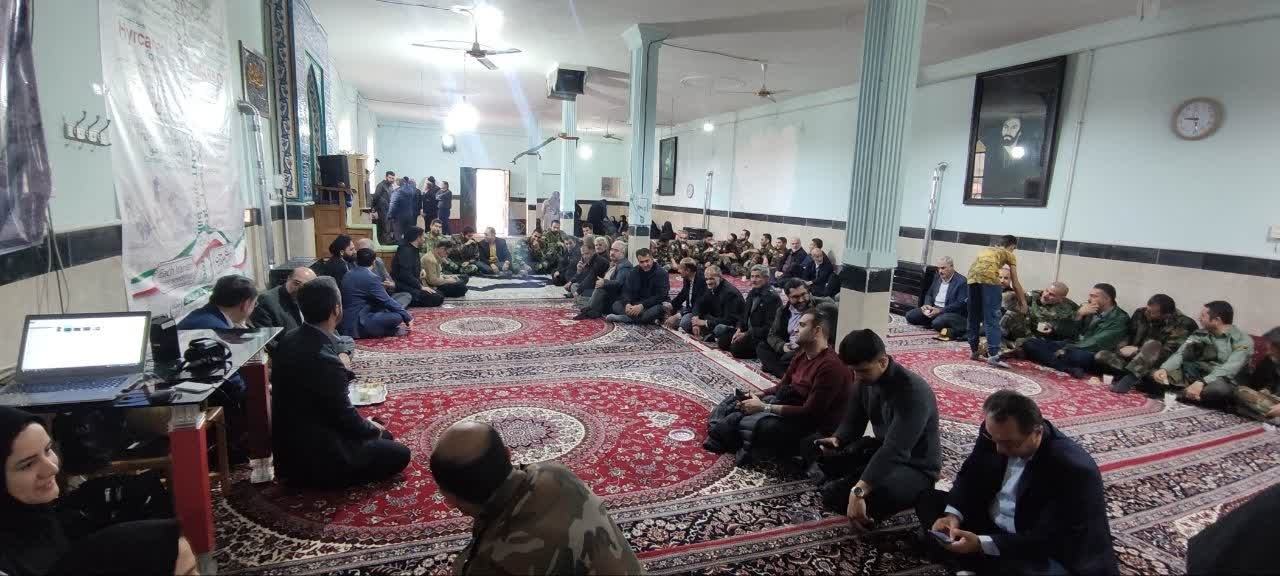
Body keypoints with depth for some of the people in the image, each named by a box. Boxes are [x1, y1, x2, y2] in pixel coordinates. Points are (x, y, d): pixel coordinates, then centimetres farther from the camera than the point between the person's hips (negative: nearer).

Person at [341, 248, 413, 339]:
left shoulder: (348, 275, 11)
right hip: (359, 324, -10)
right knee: (398, 316, -16)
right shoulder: (371, 278, -15)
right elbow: (387, 301, -12)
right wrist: (407, 317, -3)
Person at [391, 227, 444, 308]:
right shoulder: (405, 251, -15)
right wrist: (421, 287, -21)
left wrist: (420, 270, 8)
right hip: (405, 288, -11)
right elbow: (405, 274, -24)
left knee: (439, 294, 6)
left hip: (414, 285, 11)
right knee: (437, 299, -19)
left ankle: (408, 300, 0)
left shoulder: (413, 250, 16)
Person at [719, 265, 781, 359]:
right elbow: (744, 314, 16)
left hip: (761, 336, -9)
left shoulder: (772, 297, -18)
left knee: (736, 348, -24)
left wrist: (746, 334, -22)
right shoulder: (751, 293, 9)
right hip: (747, 330, 9)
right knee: (722, 341, 1)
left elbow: (769, 326, -21)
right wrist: (739, 330, -5)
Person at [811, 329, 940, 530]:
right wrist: (837, 440, -20)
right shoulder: (865, 379, -4)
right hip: (881, 449, 8)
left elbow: (895, 451, -39)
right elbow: (853, 421, 5)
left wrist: (859, 491, -49)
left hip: (915, 468, -8)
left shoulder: (913, 391, -29)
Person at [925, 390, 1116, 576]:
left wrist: (981, 544, -31)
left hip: (1041, 554, -7)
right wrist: (953, 514, -17)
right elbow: (970, 474, 1)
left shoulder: (1074, 469, -28)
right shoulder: (996, 433, -11)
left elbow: (1047, 540, -26)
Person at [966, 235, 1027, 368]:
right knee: (992, 317, -3)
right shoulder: (1009, 254, 24)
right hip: (988, 276, -5)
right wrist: (1023, 302, 33)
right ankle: (993, 354, -9)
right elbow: (1015, 283, 23)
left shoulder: (987, 249, 37)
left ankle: (973, 350, 20)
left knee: (974, 316, 14)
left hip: (973, 276, 5)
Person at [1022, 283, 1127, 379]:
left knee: (1077, 355, -44)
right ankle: (1069, 369, -29)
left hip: (1089, 354, -7)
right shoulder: (1088, 309, 13)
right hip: (1070, 345, 7)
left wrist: (1066, 350, -18)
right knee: (1029, 344, -18)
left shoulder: (1120, 318, -4)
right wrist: (1079, 314, -6)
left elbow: (1096, 344, -15)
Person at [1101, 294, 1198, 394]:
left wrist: (1137, 350, -20)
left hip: (1157, 363, -4)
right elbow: (1127, 334, 9)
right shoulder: (1140, 313, 0)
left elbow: (1167, 353, -19)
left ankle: (1128, 378, -44)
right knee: (1100, 356, -20)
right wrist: (1123, 347, -12)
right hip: (1132, 356, 4)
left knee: (1153, 344, -37)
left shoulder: (1181, 324, -13)